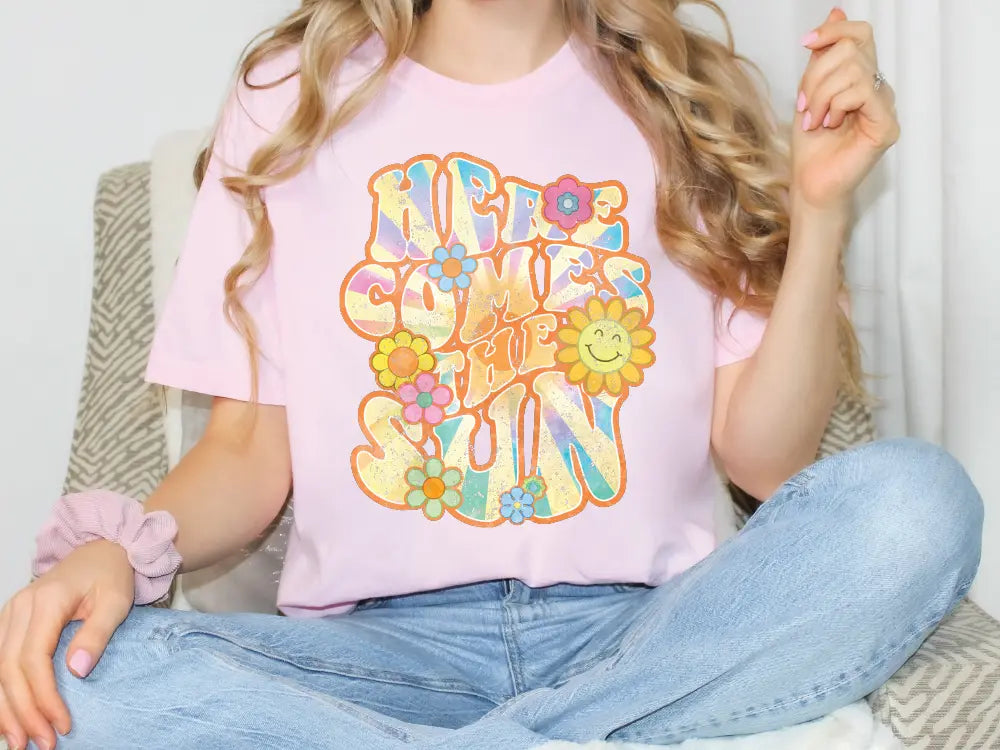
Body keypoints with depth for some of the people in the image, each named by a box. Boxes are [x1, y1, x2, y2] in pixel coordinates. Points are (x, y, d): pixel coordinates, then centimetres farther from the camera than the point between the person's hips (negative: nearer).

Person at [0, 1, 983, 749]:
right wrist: (119, 545, -14)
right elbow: (250, 446, 7)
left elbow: (764, 461, 3)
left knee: (916, 503, -27)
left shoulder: (690, 104, 9)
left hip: (641, 629, 1)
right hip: (381, 641, 0)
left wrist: (820, 210, -9)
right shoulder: (291, 99, 9)